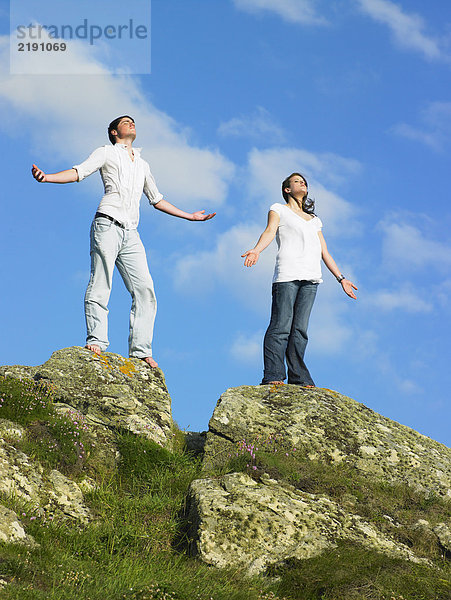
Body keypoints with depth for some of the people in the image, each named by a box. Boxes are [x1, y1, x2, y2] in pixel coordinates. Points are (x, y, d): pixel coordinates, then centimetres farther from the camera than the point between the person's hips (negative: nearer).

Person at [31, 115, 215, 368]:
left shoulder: (143, 165, 31)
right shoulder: (107, 153, 15)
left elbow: (157, 199, 39)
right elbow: (79, 172, 1)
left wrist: (189, 216, 40)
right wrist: (46, 177, -17)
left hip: (131, 233, 5)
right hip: (107, 225, -5)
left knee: (144, 288, -8)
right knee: (100, 285, -15)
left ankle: (140, 350, -10)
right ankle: (96, 341, -19)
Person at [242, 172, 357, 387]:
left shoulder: (314, 220, 32)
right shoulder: (279, 209, 18)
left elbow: (325, 252, 31)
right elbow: (270, 231, 0)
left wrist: (341, 278, 25)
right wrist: (257, 250, -20)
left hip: (311, 276, 5)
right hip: (287, 272, -5)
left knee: (300, 329, -4)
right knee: (281, 326, -14)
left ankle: (298, 377, -8)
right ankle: (273, 376, -20)